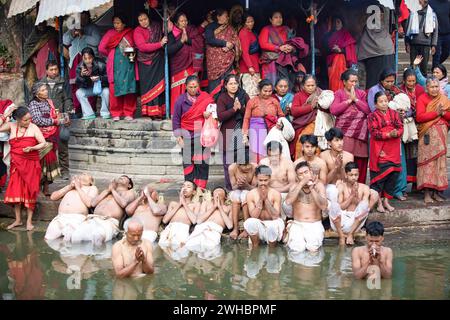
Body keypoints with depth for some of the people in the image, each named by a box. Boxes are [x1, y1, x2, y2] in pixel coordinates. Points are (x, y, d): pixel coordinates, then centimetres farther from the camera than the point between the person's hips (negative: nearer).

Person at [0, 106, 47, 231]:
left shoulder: (33, 127, -5)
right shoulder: (11, 126, 3)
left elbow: (43, 143, -5)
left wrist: (32, 148, -22)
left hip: (31, 164, -2)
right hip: (16, 164, 3)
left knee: (29, 191, 0)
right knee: (16, 191, 1)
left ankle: (29, 221, 7)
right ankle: (18, 220, 11)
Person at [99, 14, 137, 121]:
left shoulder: (131, 33, 9)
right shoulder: (110, 33, 6)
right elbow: (101, 48, 2)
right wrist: (111, 56, 11)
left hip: (129, 65, 1)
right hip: (115, 66, -1)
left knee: (129, 89, -1)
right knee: (115, 89, -1)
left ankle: (129, 113, 7)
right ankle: (116, 114, 7)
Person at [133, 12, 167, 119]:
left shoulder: (156, 26, 8)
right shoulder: (137, 31, -3)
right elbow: (142, 47, -15)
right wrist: (160, 44, -20)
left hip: (158, 61, 3)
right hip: (146, 63, -3)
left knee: (160, 85, -1)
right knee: (149, 86, -4)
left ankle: (160, 111, 2)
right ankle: (152, 112, -1)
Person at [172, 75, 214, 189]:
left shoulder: (206, 98, 4)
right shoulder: (181, 100, 2)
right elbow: (176, 119, 5)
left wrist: (209, 114, -8)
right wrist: (178, 136, -2)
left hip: (202, 136, 1)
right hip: (187, 136, 0)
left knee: (202, 163, 0)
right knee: (188, 162, 2)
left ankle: (201, 188, 7)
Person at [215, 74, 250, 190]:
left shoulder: (244, 96, 8)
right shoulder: (221, 98, 1)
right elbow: (220, 116, -10)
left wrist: (241, 108, -15)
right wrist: (234, 109, -19)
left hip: (242, 132, 1)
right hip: (228, 133, -1)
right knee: (228, 163, 1)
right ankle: (229, 188, 10)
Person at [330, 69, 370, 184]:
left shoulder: (361, 93, 17)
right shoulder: (338, 93, 9)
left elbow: (367, 110, 4)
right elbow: (333, 110, -8)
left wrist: (355, 99, -2)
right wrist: (349, 100, -4)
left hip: (360, 132, 3)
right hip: (344, 132, -2)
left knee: (361, 161, -2)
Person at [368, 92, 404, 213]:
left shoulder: (394, 114, 13)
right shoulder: (373, 116, 1)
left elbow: (401, 128, 6)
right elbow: (374, 132, -9)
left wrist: (396, 133, -17)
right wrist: (388, 135, -21)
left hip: (393, 150, 4)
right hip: (380, 150, -4)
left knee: (393, 174, 4)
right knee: (380, 175, -4)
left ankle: (386, 201, 16)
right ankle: (379, 202, 5)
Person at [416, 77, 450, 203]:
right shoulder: (422, 99, -1)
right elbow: (419, 117, -13)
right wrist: (436, 113, -16)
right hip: (428, 134, -4)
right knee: (428, 160, -6)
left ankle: (436, 191, 10)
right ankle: (427, 192, -4)